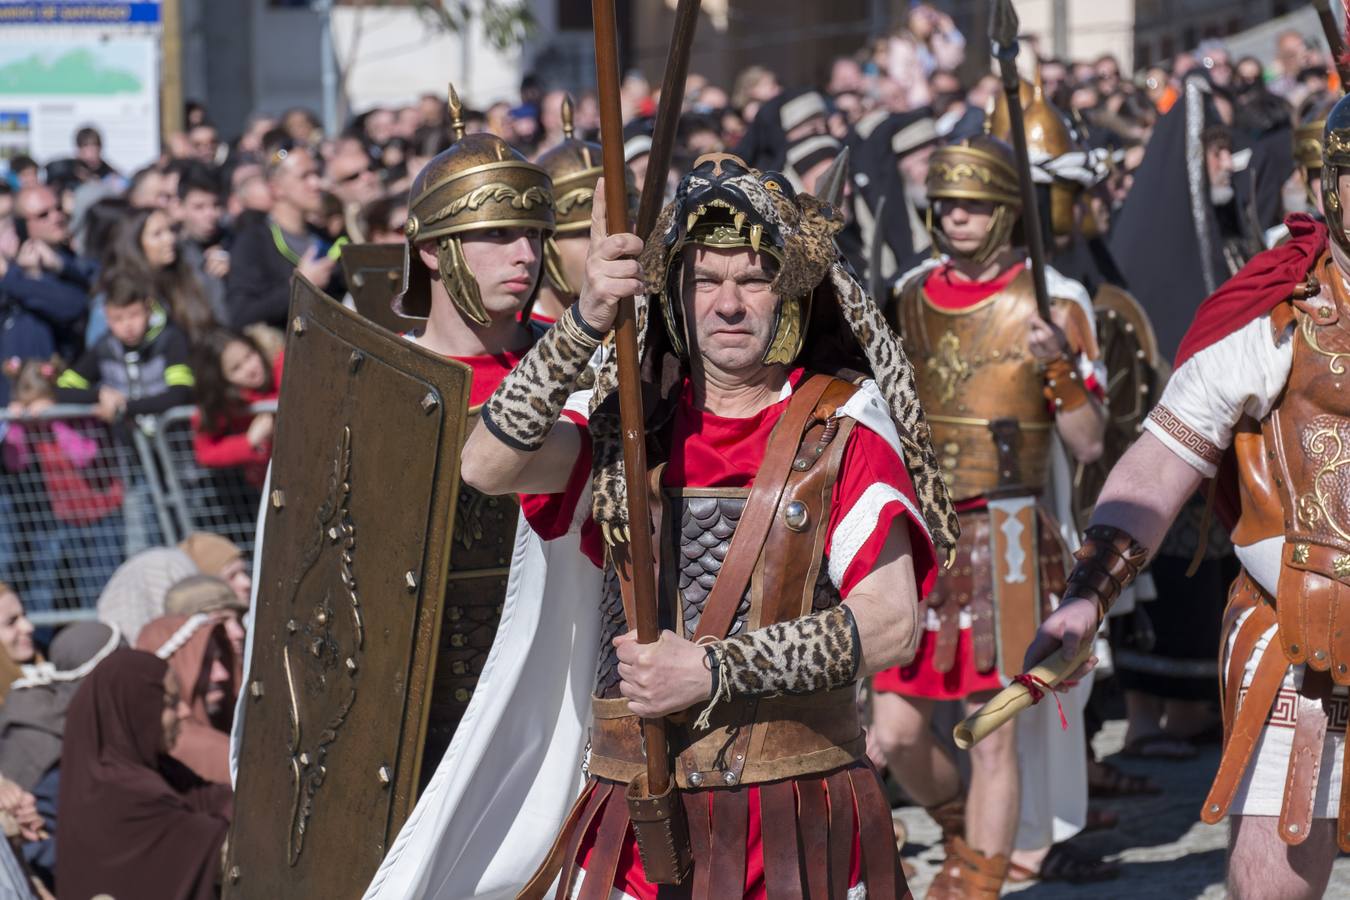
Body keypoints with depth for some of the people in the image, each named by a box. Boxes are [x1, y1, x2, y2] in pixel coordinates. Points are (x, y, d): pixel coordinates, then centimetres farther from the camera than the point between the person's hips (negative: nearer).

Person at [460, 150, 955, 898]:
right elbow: (487, 465, -11)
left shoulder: (843, 429, -3)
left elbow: (890, 624, -13)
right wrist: (585, 321, -21)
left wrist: (712, 669, -18)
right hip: (634, 815, 2)